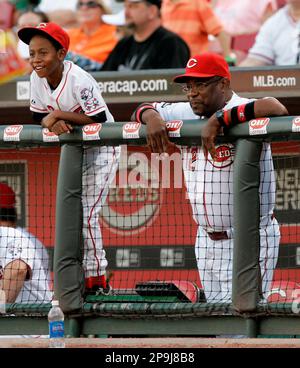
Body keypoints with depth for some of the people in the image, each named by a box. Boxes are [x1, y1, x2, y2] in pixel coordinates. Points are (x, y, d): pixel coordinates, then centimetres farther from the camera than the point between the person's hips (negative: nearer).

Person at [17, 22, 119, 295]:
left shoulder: (79, 80, -30)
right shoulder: (37, 79, -10)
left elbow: (99, 120, -30)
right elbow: (40, 116, -1)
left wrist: (60, 114, -31)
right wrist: (51, 122, -24)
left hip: (101, 148, -8)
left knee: (87, 214, -12)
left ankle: (97, 280, -2)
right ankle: (84, 276, 21)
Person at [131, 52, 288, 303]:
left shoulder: (242, 110, -16)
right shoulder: (186, 114, 8)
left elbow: (277, 109, -36)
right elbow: (141, 112, 18)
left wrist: (220, 119, -35)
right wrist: (151, 116, -7)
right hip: (206, 241, 8)